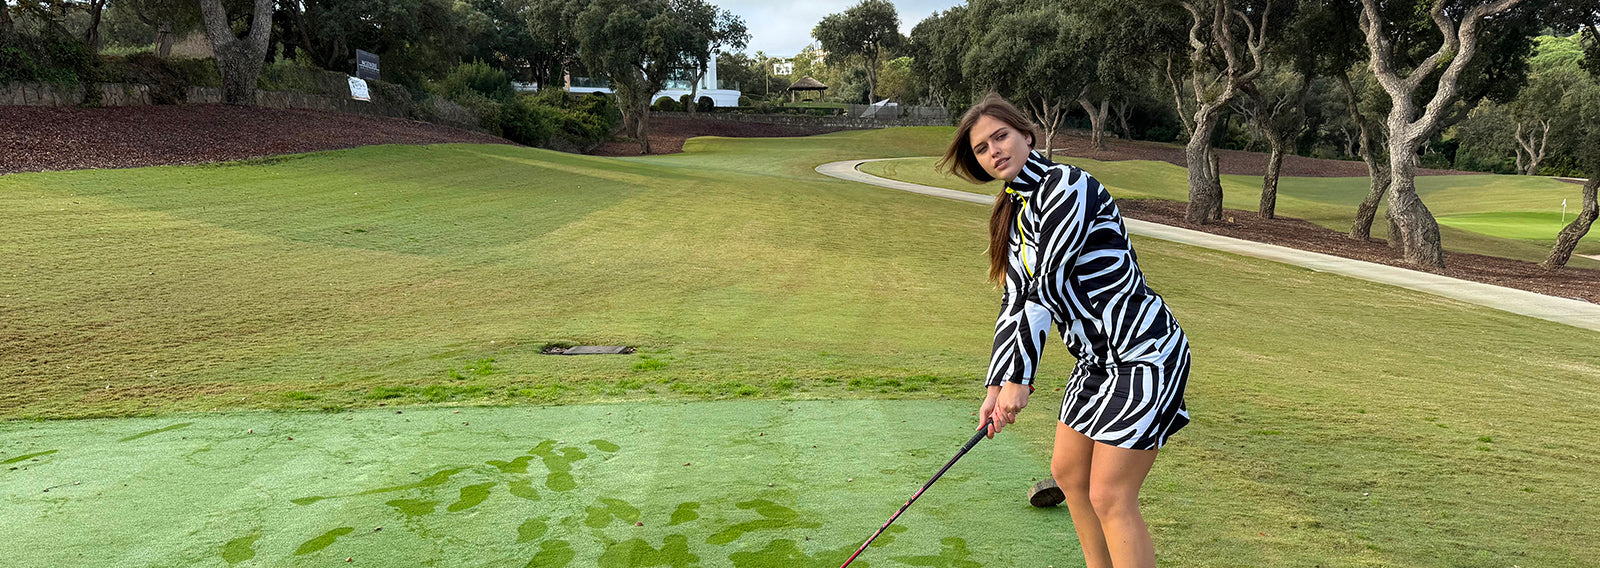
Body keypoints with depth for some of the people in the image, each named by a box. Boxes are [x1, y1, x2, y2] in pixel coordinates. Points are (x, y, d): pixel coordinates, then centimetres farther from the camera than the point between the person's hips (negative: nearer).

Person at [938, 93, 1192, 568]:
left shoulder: (1066, 185, -17)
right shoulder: (1015, 214, 10)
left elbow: (1047, 287, -21)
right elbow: (1016, 303, 8)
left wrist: (1019, 379, -18)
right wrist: (997, 387, 2)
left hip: (1143, 352, -9)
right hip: (1096, 359, 10)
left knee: (1110, 497, -6)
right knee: (1068, 472, 17)